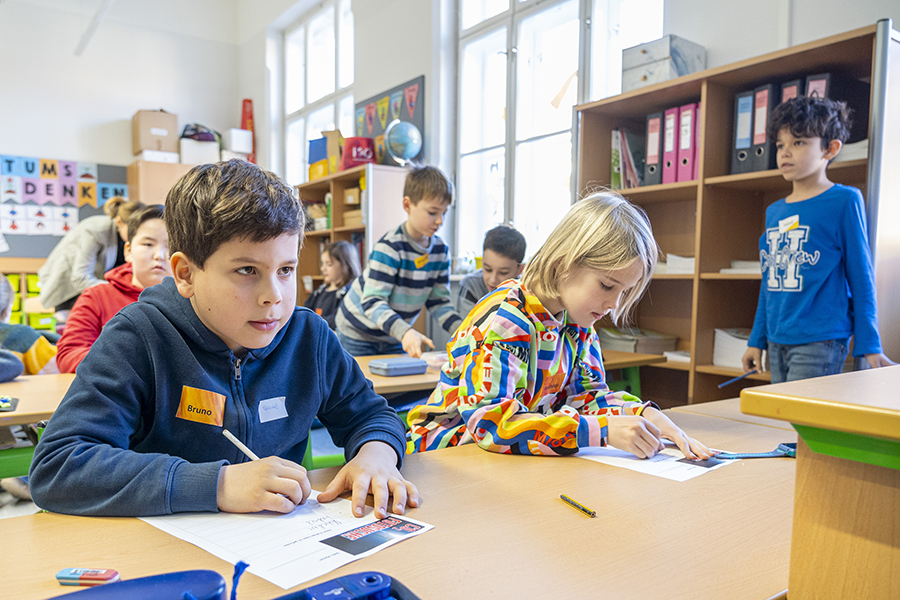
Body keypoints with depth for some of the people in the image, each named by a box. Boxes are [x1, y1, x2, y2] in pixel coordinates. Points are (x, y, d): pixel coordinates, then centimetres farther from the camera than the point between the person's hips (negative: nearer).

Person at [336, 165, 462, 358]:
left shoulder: (441, 250, -5)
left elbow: (439, 300, -1)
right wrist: (405, 332, -47)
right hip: (358, 333, -5)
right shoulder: (389, 247, -26)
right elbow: (372, 302, -32)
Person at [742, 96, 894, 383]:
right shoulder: (774, 211, 13)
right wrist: (756, 340, 18)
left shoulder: (844, 201, -4)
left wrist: (870, 346, -5)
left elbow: (861, 276, -4)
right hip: (777, 341, 6)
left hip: (819, 341, -6)